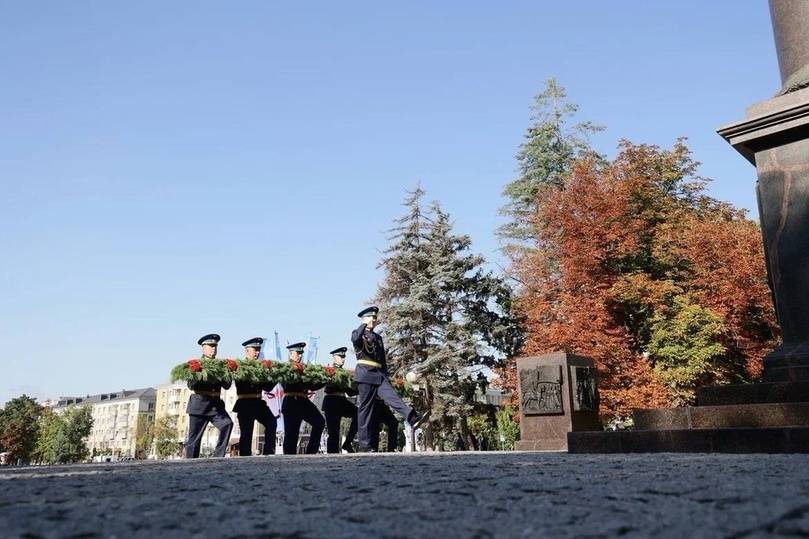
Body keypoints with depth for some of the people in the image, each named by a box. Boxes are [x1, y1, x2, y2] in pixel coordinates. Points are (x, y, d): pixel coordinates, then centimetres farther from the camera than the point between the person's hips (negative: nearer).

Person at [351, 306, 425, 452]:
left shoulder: (378, 337, 24)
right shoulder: (357, 334, 7)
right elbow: (355, 339, -21)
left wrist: (386, 377, 17)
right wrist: (365, 324, -20)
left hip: (379, 374, 5)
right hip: (365, 374, -5)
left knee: (393, 397, -18)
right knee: (365, 408, -3)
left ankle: (413, 418, -40)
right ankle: (364, 444, -1)